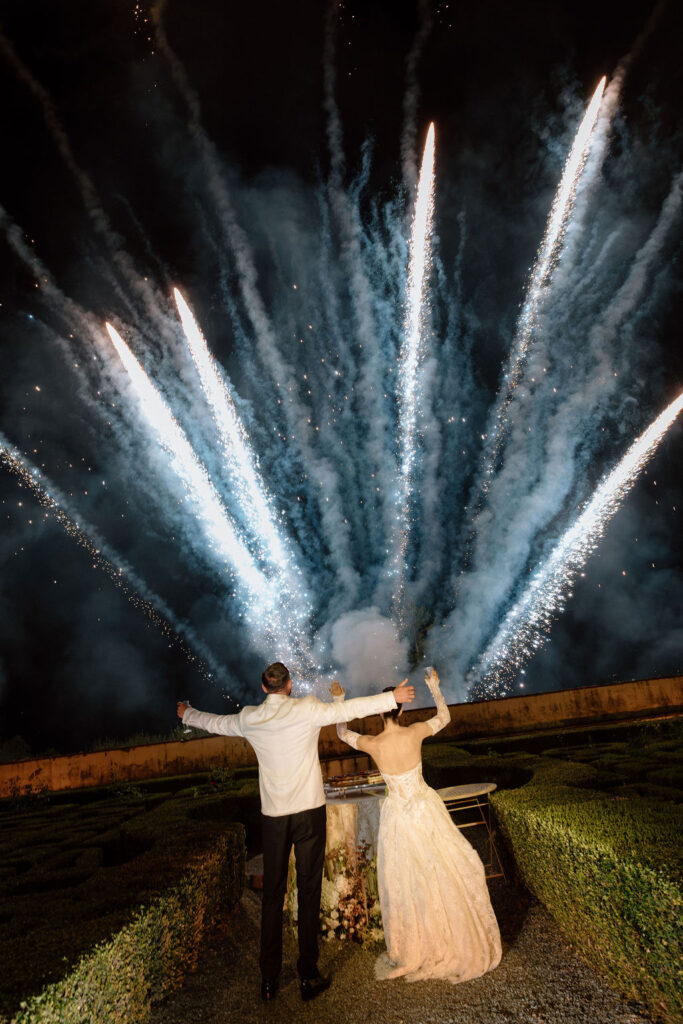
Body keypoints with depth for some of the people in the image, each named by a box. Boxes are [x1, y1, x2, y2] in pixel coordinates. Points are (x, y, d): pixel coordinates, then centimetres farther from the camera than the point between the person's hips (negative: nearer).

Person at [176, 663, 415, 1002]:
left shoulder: (249, 718, 1)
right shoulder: (306, 709, -10)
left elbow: (216, 723, 18)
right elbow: (350, 709, -13)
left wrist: (187, 714, 37)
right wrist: (393, 697, -7)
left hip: (273, 816, 3)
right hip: (309, 811, -3)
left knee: (272, 894, 15)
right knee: (308, 892, 9)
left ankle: (269, 978, 25)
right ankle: (308, 975, 17)